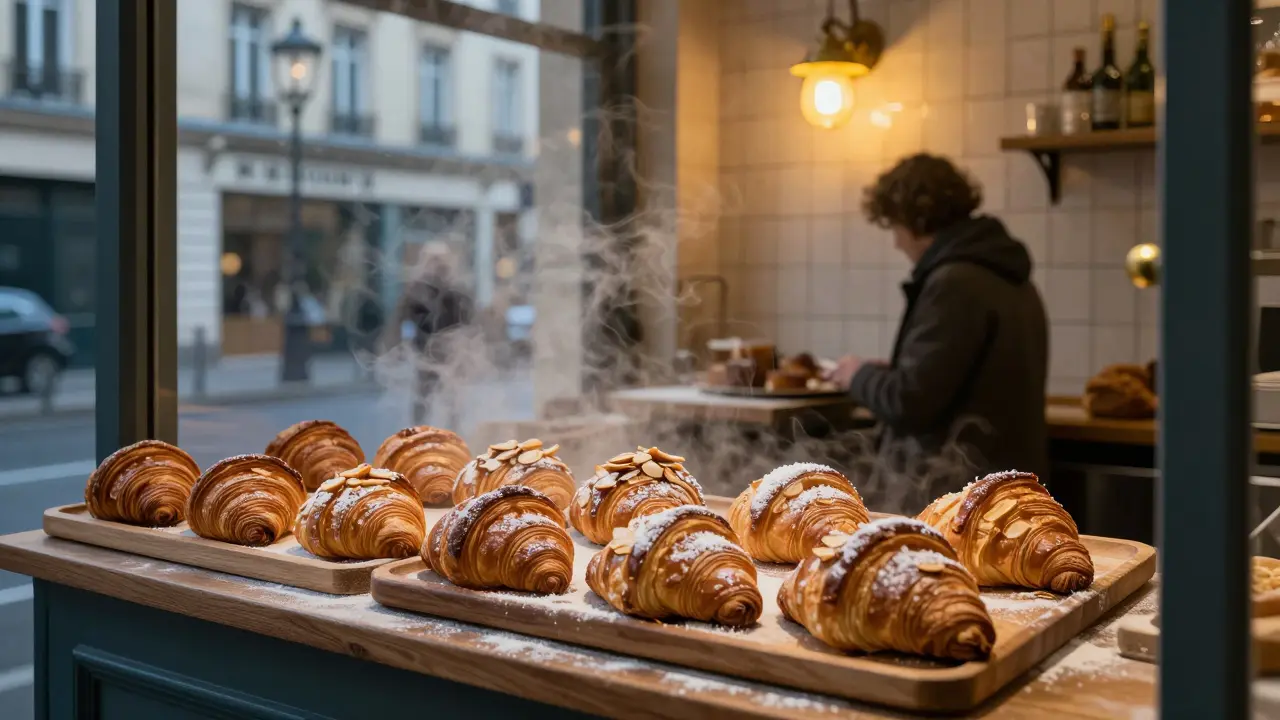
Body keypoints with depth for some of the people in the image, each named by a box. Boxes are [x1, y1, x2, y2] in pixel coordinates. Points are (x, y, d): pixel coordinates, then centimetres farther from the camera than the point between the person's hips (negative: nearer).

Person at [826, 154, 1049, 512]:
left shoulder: (955, 283, -17)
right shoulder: (1005, 276, 13)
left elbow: (909, 402, -21)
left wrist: (860, 375, -2)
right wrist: (892, 373, 16)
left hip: (948, 497, -9)